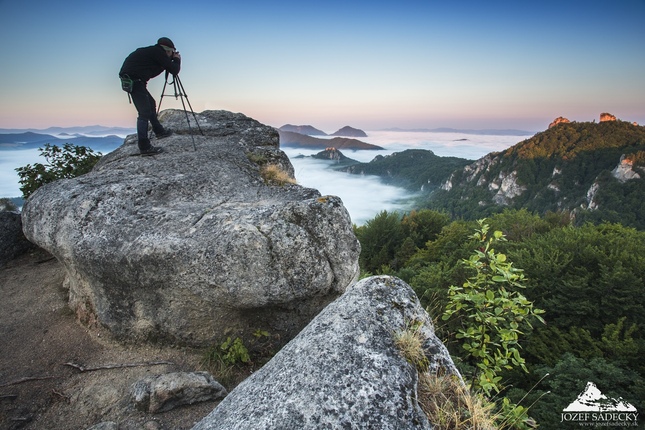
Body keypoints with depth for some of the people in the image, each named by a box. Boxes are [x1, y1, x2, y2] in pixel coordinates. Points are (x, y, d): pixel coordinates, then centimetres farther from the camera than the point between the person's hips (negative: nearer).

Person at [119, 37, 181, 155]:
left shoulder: (152, 51, 19)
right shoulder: (158, 52, -7)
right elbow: (174, 70, -7)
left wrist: (172, 59, 22)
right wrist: (177, 59, 12)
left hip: (130, 79, 10)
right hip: (134, 79, -10)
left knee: (150, 104, 23)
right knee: (144, 112, -10)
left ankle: (159, 131, 37)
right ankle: (144, 147, -10)